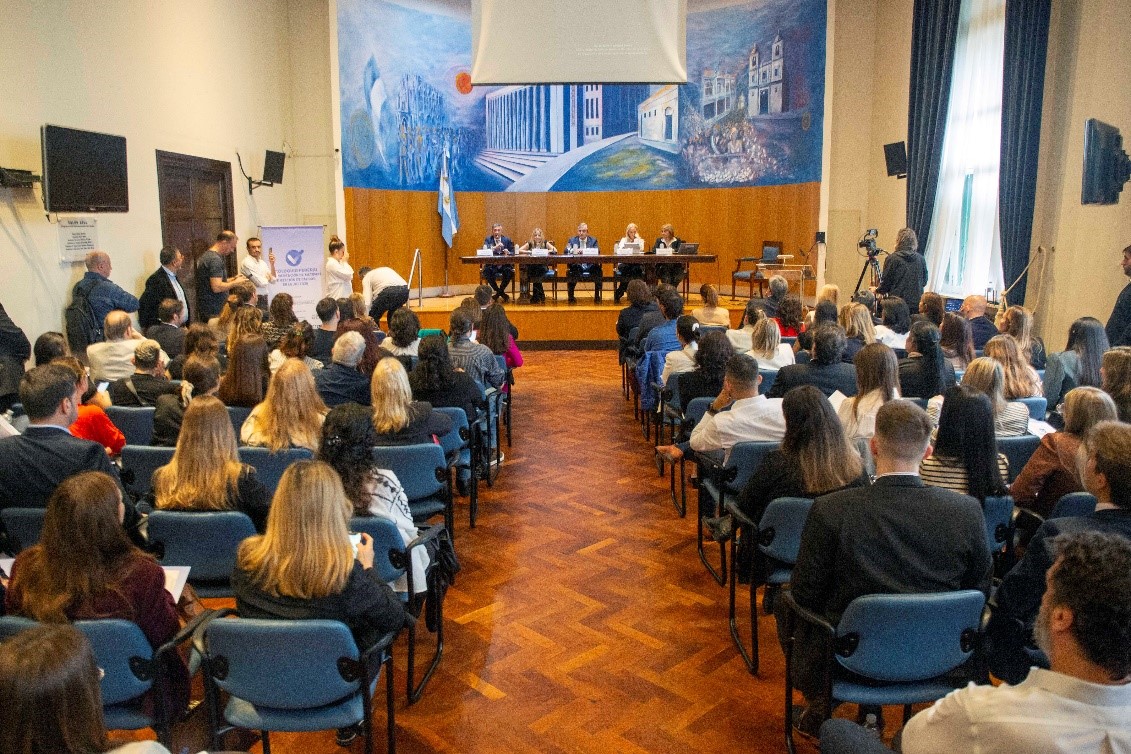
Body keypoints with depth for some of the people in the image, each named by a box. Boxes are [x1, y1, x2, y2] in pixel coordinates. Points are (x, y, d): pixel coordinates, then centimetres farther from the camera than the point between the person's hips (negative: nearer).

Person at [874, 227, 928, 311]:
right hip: (916, 304, 3)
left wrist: (877, 290, 17)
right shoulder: (920, 259, 5)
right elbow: (924, 282, 15)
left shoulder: (892, 259, -7)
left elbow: (886, 283, -3)